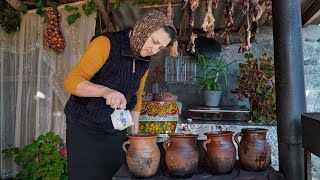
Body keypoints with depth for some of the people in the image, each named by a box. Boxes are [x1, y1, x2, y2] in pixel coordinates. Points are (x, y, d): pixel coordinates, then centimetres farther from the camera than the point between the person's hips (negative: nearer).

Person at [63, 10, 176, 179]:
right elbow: (72, 81, -23)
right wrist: (105, 91, -41)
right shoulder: (106, 43, -17)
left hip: (116, 132, 6)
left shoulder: (144, 62, 3)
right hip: (85, 129, -5)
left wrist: (135, 135, 6)